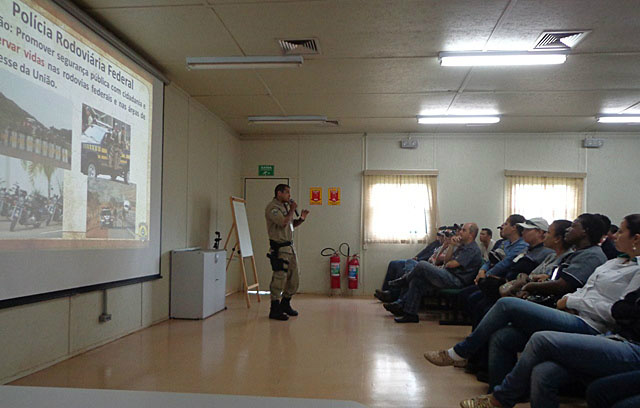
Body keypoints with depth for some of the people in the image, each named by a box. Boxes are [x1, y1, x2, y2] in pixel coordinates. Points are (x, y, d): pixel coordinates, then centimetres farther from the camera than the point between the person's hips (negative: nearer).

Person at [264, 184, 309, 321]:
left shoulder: (285, 206, 17)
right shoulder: (272, 207, -12)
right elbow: (284, 222, -25)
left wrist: (301, 219, 6)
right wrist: (292, 209, -12)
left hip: (289, 246, 10)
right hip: (279, 248, -9)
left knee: (293, 278, 13)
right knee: (279, 278, -8)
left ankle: (285, 304, 27)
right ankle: (274, 310, 1)